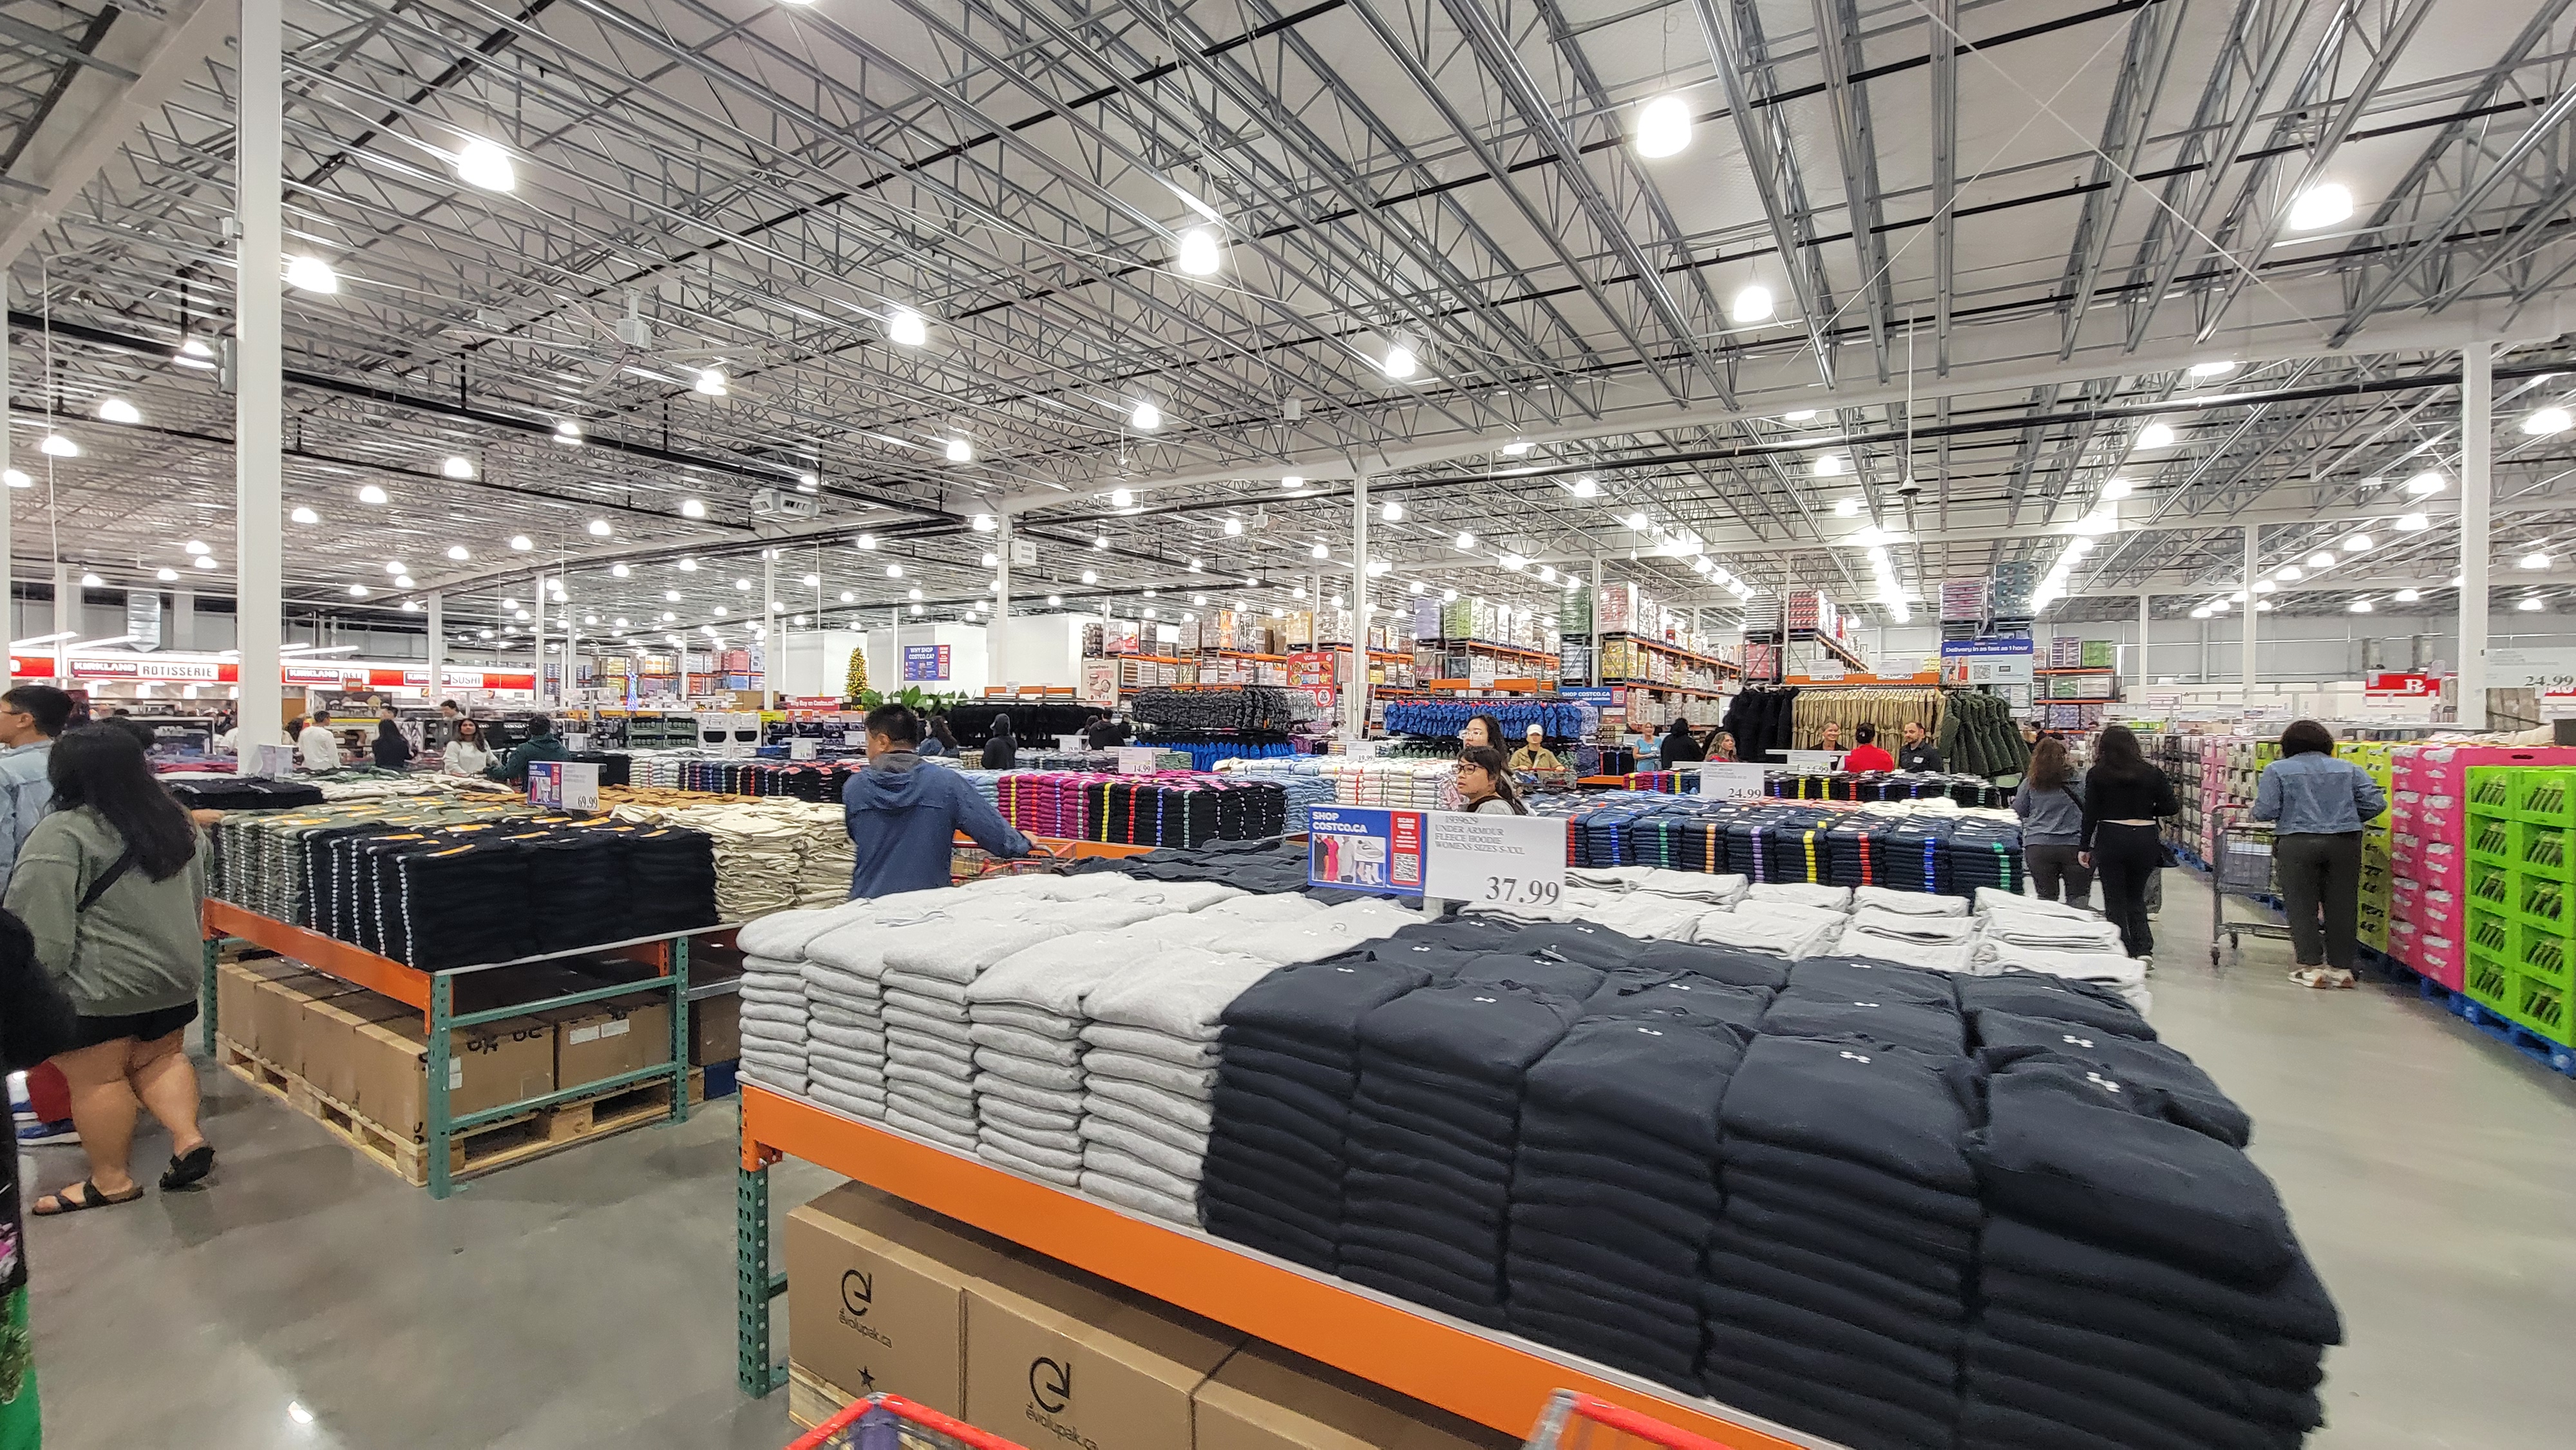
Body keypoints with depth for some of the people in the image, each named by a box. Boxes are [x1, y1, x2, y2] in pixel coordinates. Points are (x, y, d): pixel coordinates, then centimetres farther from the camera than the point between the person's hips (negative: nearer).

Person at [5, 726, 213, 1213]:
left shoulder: (63, 834, -18)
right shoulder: (174, 820, 5)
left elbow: (39, 922, -20)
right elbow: (196, 896, 16)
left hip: (99, 985, -7)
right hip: (173, 974, 7)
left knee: (97, 1079, 5)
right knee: (157, 1059, 20)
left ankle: (111, 1180, 15)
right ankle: (189, 1139, 11)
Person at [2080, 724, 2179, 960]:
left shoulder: (2096, 775, -3)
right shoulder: (2152, 774, 3)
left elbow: (2090, 814, -4)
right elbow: (2170, 808, 2)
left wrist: (2085, 848, 1)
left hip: (2111, 841, -3)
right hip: (2145, 840, 3)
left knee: (2115, 899, 7)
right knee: (2136, 897, 18)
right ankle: (2144, 948, 6)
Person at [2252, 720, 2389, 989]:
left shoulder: (2277, 770, 1)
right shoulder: (2348, 769, 12)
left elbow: (2266, 810, -7)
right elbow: (2375, 803, 6)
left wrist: (2252, 813, 14)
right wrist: (2348, 819, 22)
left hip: (2297, 844, -4)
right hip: (2346, 843, 4)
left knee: (2301, 907, 4)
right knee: (2341, 906, 10)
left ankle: (2312, 967, 5)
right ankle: (2341, 968, 15)